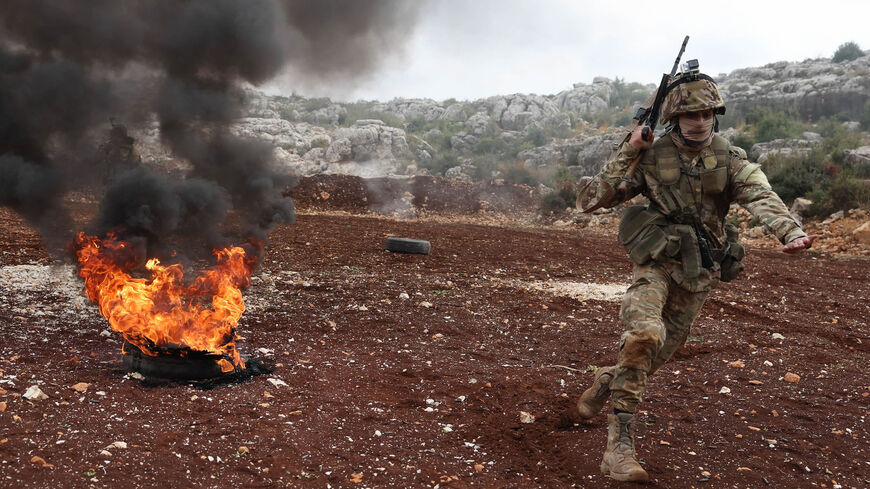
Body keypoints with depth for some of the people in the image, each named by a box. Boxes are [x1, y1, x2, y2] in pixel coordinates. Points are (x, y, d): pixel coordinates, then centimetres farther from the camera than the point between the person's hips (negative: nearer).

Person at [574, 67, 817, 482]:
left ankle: (607, 381, 44)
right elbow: (589, 200, -8)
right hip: (656, 263, -3)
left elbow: (761, 197, -20)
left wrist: (791, 232, -40)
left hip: (698, 274, 3)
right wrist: (627, 153, -14)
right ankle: (620, 445, -20)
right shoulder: (650, 157, -5)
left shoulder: (728, 158, -1)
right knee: (643, 334, -28)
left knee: (660, 353, 12)